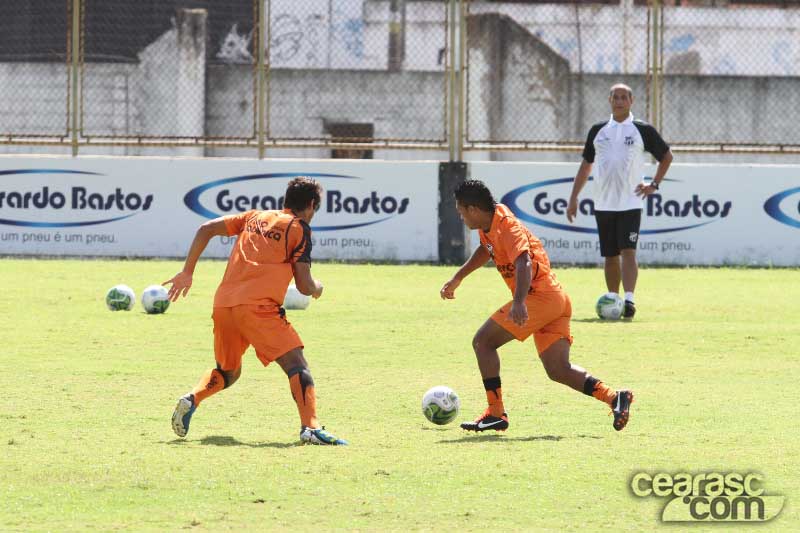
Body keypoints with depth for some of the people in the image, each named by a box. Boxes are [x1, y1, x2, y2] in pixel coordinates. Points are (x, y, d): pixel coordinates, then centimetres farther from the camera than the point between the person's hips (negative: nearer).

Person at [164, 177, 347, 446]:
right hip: (258, 307, -6)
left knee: (227, 372, 24)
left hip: (222, 304, 6)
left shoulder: (255, 217, 22)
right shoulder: (299, 229, 6)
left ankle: (192, 399, -1)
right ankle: (310, 427, -24)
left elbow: (206, 229, 16)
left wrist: (186, 273, 18)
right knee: (296, 364, -7)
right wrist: (317, 288, 24)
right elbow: (305, 286, 0)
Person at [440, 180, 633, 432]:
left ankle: (496, 414, -3)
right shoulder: (489, 226, 15)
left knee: (483, 342, -2)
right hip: (557, 299, 10)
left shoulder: (507, 227, -14)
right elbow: (486, 249, 39)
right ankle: (614, 397, -9)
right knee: (559, 370, 4)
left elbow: (524, 262, -32)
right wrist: (457, 278, 42)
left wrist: (519, 303, -45)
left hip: (540, 297, -10)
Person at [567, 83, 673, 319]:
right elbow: (586, 164, 17)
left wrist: (654, 184, 3)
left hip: (630, 202, -3)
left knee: (628, 252, -16)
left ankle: (628, 300, -25)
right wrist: (574, 198, 14)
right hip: (603, 203, 3)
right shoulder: (598, 130, 10)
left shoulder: (643, 130, 1)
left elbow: (667, 156, 13)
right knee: (610, 256, 8)